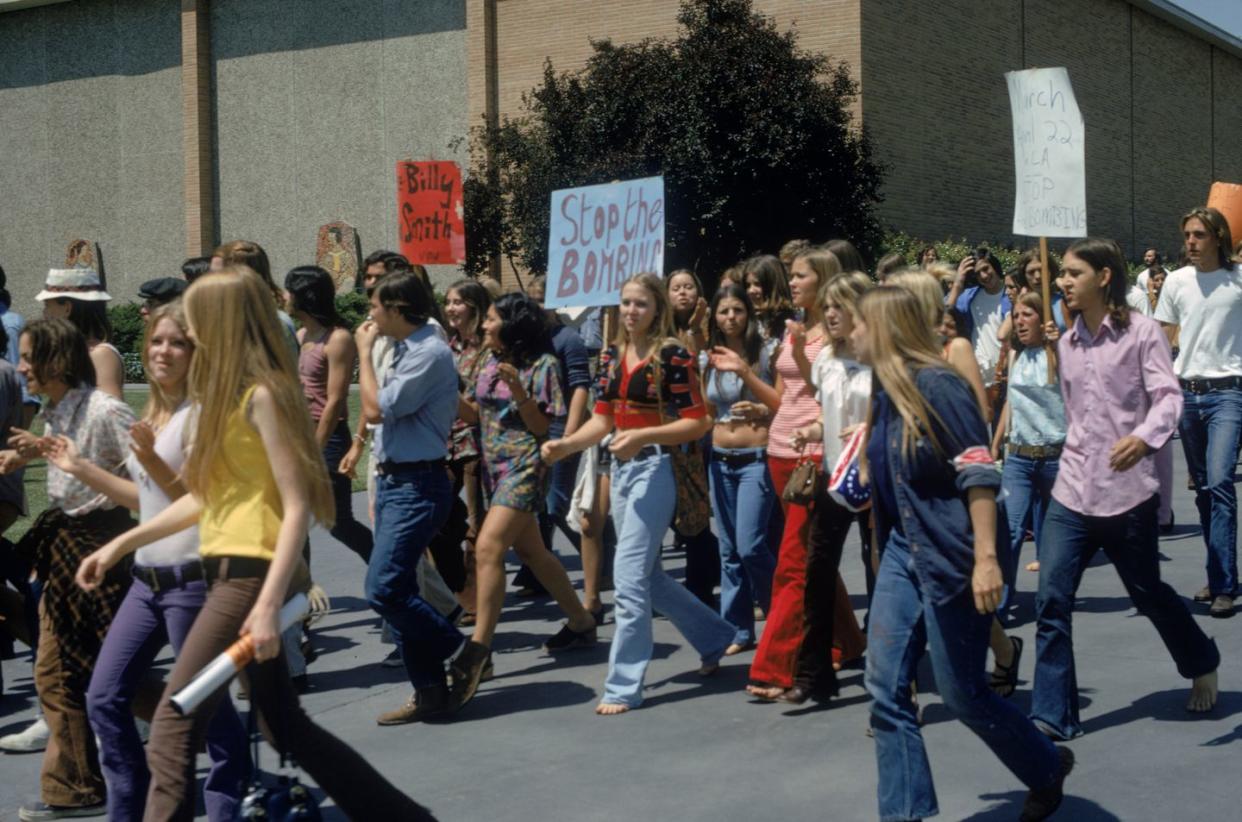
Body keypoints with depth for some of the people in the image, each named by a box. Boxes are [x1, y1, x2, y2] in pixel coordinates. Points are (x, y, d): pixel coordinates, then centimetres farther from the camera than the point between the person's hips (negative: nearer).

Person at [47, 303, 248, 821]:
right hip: (148, 579, 9)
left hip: (191, 578, -9)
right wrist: (80, 468, 18)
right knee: (105, 698, 8)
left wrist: (150, 459, -26)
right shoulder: (155, 414, 12)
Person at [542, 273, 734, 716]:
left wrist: (642, 435, -25)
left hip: (655, 468, -8)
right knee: (648, 576, 17)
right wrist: (565, 445, -9)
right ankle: (714, 635, 37)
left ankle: (623, 686, -2)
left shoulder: (672, 355, -12)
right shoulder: (612, 355, 9)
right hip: (621, 468, 8)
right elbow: (602, 418, 8)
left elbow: (697, 422, -14)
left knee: (629, 576, -10)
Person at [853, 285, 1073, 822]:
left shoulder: (937, 385, -16)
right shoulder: (885, 392, 10)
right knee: (886, 688, 1)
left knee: (961, 692, 3)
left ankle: (1047, 768, 29)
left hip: (951, 556, -8)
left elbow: (978, 473, -20)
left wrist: (986, 557, -24)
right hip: (904, 550, 8)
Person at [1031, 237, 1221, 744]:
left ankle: (1202, 665, 41)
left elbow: (1168, 396, -18)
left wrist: (1144, 437, -36)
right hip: (1071, 492, 4)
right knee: (1051, 601, -6)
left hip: (1127, 491, -4)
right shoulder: (1067, 343, 10)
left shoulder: (1141, 331, -6)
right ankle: (1052, 716, 0)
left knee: (1148, 594, 12)